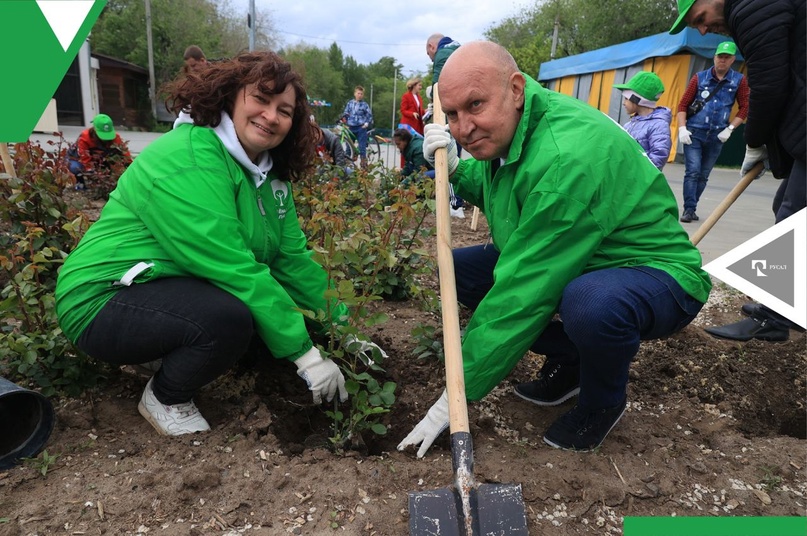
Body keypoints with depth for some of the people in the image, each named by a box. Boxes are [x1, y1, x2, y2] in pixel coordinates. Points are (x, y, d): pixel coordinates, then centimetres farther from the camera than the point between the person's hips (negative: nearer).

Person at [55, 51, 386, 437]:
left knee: (280, 317, -5)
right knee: (229, 317, -32)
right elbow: (236, 272, -30)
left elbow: (292, 258, 1)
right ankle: (165, 398, -1)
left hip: (184, 288, 9)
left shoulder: (269, 173, 2)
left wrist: (344, 326, -3)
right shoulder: (187, 161, -25)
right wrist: (305, 355, -26)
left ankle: (169, 355, 13)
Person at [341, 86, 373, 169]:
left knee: (362, 146, -5)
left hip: (361, 128, -3)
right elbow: (345, 113, 13)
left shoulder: (364, 104, -1)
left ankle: (363, 162, 0)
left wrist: (367, 123, -8)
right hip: (351, 128, 3)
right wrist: (345, 122, 3)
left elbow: (370, 115, 3)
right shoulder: (350, 103, 7)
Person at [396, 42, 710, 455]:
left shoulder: (566, 157, -32)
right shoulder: (504, 129, -4)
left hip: (654, 273, -8)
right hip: (571, 266, 8)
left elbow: (524, 296, -33)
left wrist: (458, 394, -25)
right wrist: (455, 170, -7)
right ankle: (567, 360, 9)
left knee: (589, 303, -41)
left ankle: (604, 402, -5)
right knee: (459, 266, -1)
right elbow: (494, 193, 16)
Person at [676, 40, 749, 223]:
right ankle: (688, 209, -7)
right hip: (694, 133, -2)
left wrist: (730, 128, -5)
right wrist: (682, 128, -8)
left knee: (703, 175, 8)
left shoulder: (739, 81, 4)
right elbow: (683, 104, 2)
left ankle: (691, 209, 17)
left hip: (717, 136, 2)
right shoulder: (700, 78, 1)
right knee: (692, 171, -11)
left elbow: (745, 108, 7)